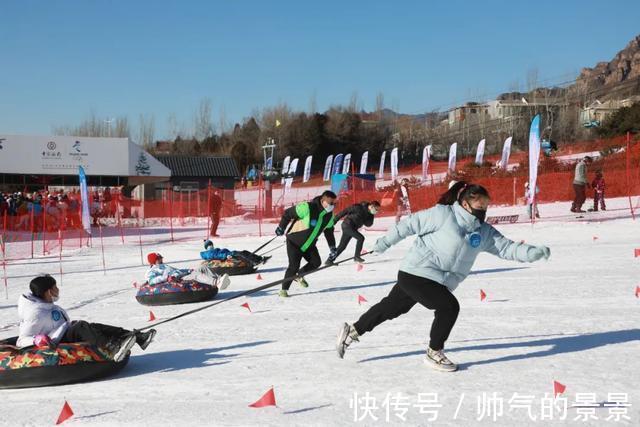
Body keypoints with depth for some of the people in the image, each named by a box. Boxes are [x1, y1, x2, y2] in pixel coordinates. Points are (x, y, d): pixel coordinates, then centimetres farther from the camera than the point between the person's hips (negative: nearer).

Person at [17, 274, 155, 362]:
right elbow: (21, 341, -18)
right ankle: (112, 349, -51)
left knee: (96, 327, -6)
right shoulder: (35, 313, -15)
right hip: (57, 343, -10)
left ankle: (138, 337, -16)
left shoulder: (46, 305, 14)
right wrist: (37, 339, -35)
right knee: (82, 327, -29)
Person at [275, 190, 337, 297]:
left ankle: (299, 275, 22)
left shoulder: (329, 215, -6)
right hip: (294, 242, -6)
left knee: (316, 262, -4)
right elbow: (288, 213, -17)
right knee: (294, 266, -13)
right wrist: (281, 228, -10)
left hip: (309, 244, 7)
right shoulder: (308, 208, -28)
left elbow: (329, 230, 12)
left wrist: (332, 246, 11)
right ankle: (284, 290, 3)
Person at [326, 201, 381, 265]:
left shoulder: (368, 213, 6)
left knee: (342, 246, 11)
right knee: (361, 238, -18)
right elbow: (345, 211, -15)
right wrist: (335, 220, -13)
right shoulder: (359, 207, -18)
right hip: (347, 225, -9)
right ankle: (357, 256, -10)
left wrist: (371, 215, -9)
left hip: (352, 228, 9)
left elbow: (368, 224, 5)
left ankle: (329, 260, 18)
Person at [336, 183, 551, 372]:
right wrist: (385, 242, -3)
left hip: (438, 281, 8)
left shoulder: (484, 232, 4)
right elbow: (411, 224, -9)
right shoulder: (443, 214, -15)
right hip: (416, 273, -8)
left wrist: (535, 252, -14)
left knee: (392, 307, 18)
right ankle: (434, 353, 5)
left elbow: (507, 248, 0)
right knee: (449, 307, -15)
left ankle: (352, 331, 33)